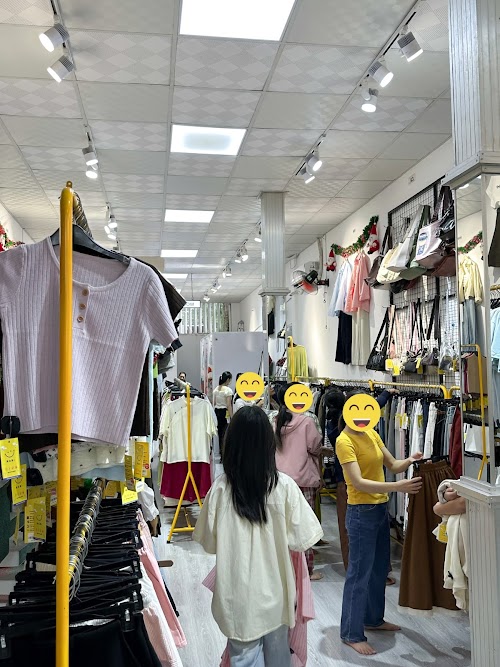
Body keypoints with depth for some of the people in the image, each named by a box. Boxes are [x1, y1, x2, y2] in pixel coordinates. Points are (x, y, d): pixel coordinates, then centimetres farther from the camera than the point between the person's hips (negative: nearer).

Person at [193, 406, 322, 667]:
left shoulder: (220, 488, -17)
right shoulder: (284, 486, -18)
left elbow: (209, 543, -5)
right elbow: (300, 540, -11)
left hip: (238, 595, -1)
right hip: (275, 591, 1)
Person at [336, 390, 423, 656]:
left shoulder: (371, 434, 6)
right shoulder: (344, 441, -19)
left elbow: (393, 465, 8)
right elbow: (359, 483, -27)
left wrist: (410, 460, -12)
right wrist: (397, 486, -33)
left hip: (381, 509, 9)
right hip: (361, 513, -8)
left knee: (380, 568, 20)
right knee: (359, 573, 1)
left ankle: (373, 619, 38)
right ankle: (351, 633, 15)